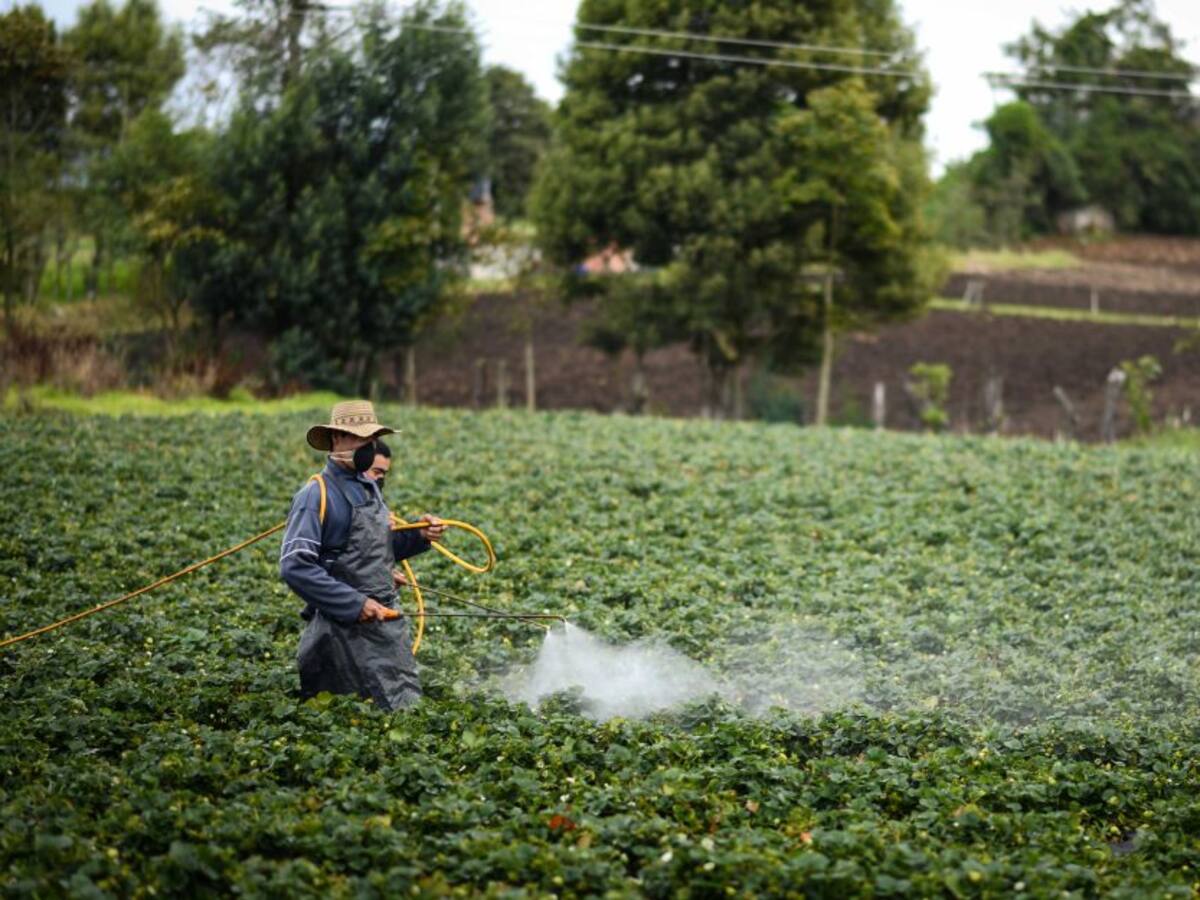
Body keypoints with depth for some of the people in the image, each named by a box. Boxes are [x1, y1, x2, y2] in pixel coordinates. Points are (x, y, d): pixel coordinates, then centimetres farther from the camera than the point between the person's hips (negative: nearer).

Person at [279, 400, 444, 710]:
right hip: (346, 629, -8)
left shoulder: (369, 487, 15)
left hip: (386, 621, 9)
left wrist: (419, 536, 5)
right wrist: (354, 604, -21)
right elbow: (294, 566, -20)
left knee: (410, 704, 9)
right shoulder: (318, 494, -12)